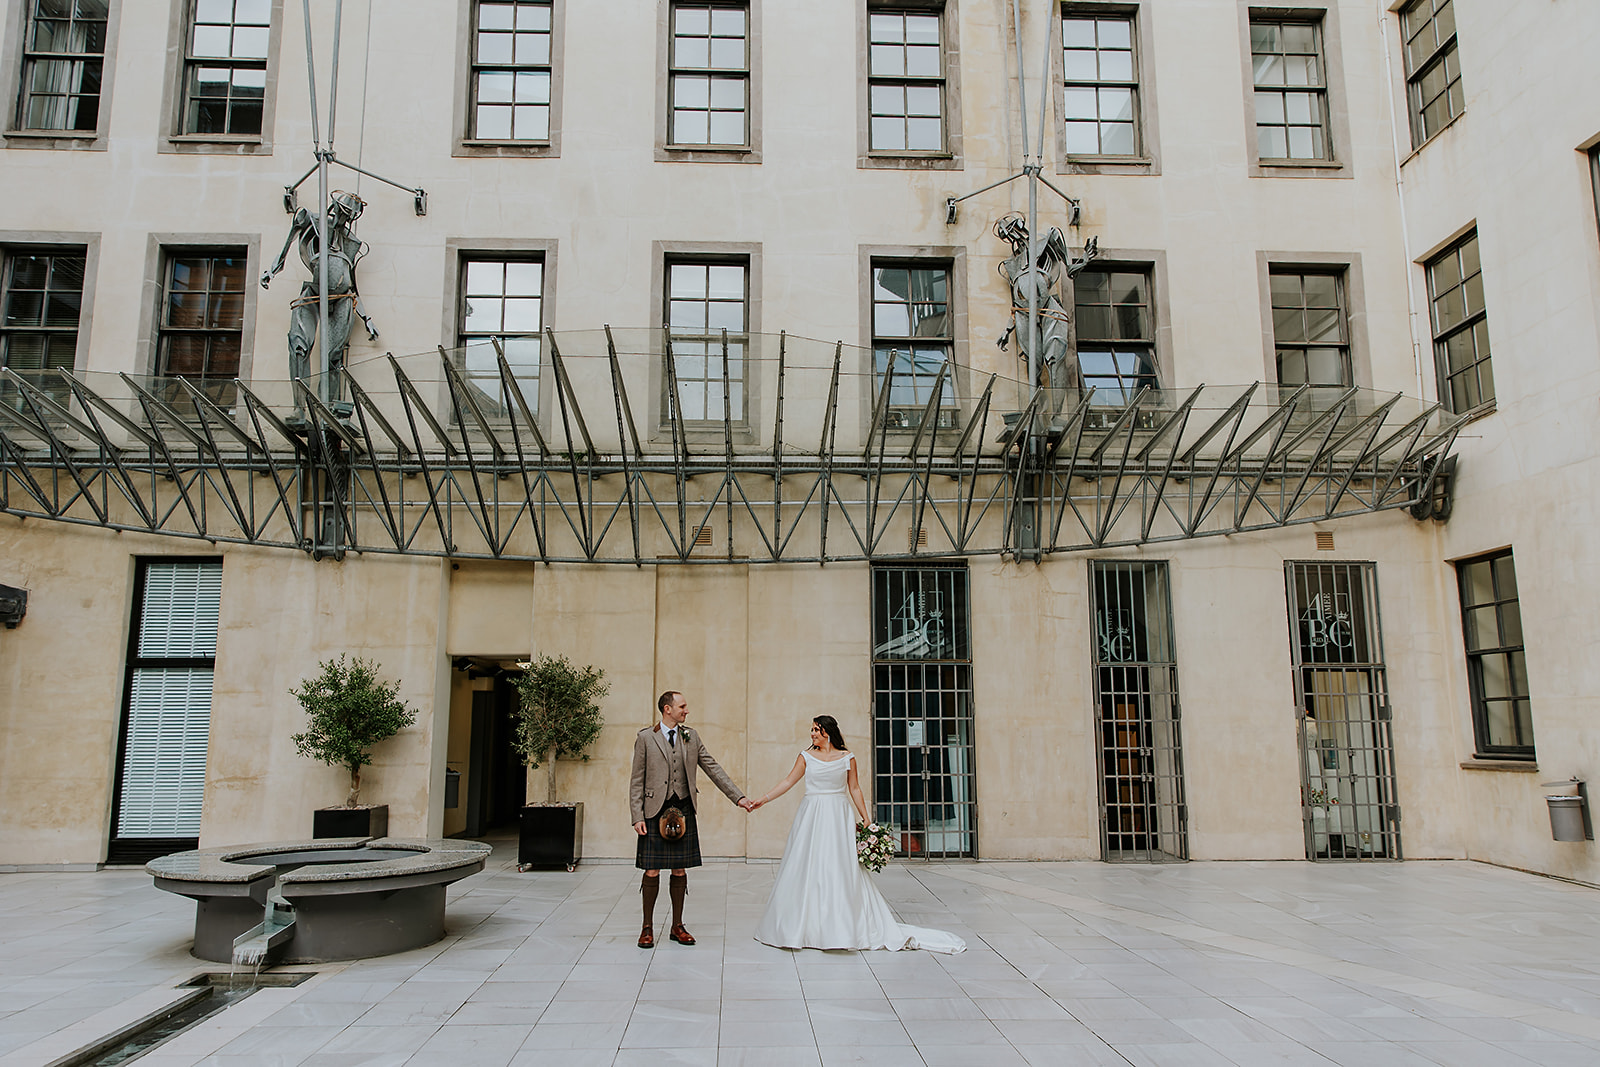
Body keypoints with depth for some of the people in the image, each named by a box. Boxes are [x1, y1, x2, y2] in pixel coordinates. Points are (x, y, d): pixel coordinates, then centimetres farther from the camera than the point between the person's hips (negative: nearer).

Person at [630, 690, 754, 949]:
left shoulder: (691, 737, 9)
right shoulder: (645, 738, -1)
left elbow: (714, 769, 10)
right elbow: (637, 781, -1)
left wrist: (739, 797, 4)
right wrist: (637, 817, -9)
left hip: (684, 811, 3)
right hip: (655, 812, -3)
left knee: (680, 871, 8)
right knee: (652, 871, 0)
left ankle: (677, 926, 20)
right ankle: (647, 928, 15)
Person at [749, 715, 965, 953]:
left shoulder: (846, 757, 4)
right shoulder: (806, 757, 6)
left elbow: (854, 789, 5)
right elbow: (789, 781, 7)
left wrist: (865, 819, 1)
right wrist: (764, 799, 1)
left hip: (838, 818, -1)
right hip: (811, 817, 1)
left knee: (841, 868, -5)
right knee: (807, 869, 0)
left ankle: (840, 927, 2)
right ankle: (806, 927, 9)